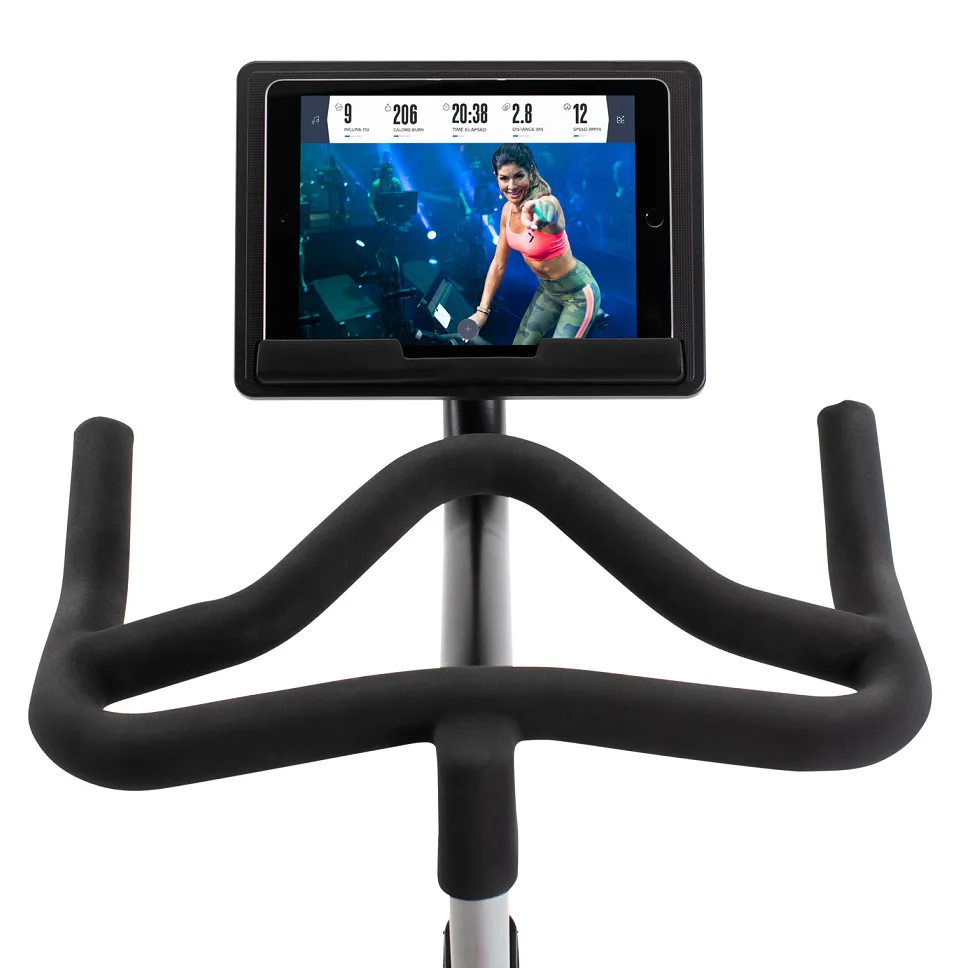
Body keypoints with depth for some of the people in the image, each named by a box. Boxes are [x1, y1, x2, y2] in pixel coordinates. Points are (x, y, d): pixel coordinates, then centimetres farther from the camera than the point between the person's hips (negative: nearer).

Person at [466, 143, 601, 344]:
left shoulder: (548, 202, -28)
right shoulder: (509, 209, -6)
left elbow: (548, 212, -55)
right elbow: (498, 264, 2)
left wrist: (538, 210, -79)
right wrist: (482, 310, 0)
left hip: (578, 293, -7)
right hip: (547, 290, 7)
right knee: (520, 343, 12)